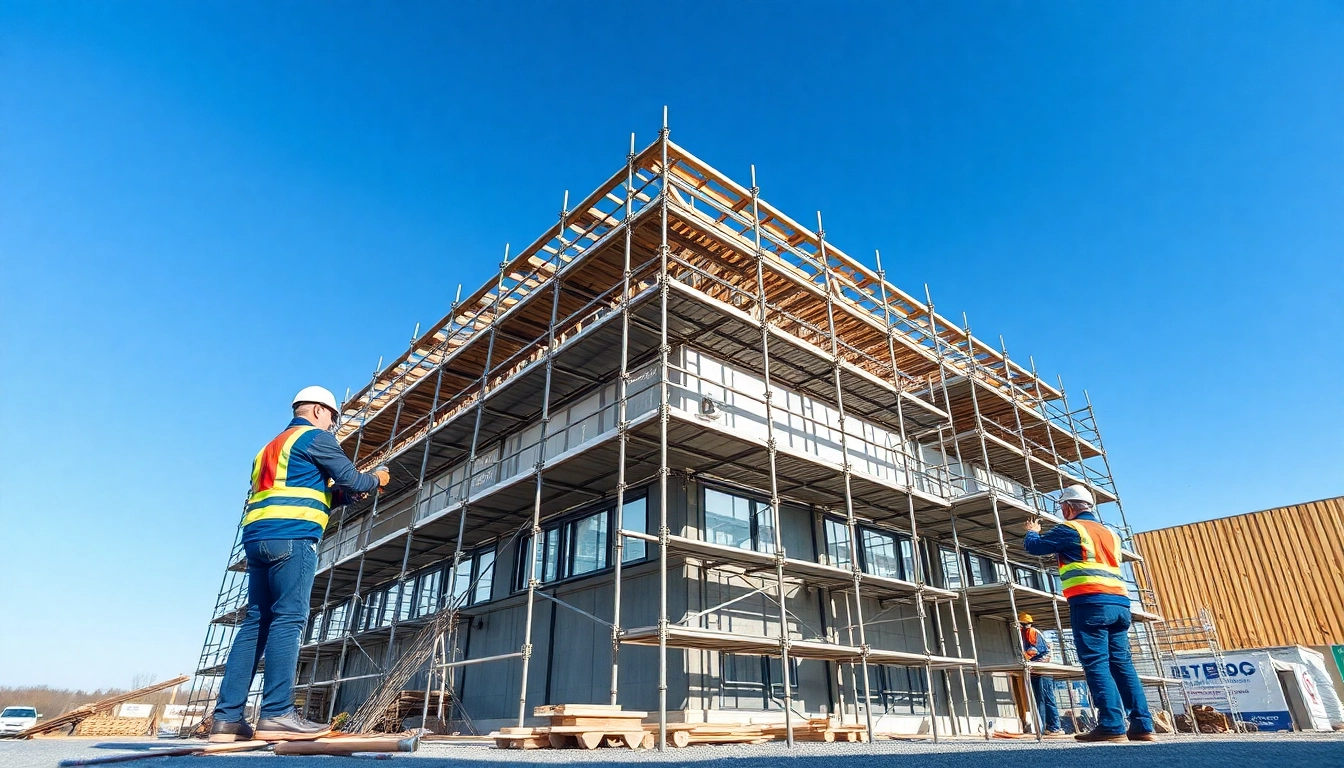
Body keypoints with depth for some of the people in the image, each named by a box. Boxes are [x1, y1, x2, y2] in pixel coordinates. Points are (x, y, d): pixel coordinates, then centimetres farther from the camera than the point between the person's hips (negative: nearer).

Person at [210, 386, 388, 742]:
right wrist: (375, 479, 21)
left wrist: (344, 495, 27)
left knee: (256, 622, 5)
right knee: (288, 619, -12)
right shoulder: (315, 436, 3)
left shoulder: (271, 447, 31)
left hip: (257, 538, 9)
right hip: (291, 538, -9)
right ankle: (276, 714, -16)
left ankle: (227, 718, 3)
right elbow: (351, 478, 1)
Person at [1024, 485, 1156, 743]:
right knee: (1122, 664, 9)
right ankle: (1142, 725, 6)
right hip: (1119, 602, 8)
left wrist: (1032, 532, 27)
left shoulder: (1070, 529, 0)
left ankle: (1112, 726, -13)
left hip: (1091, 603, -8)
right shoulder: (1110, 533, 24)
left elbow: (1034, 546, 5)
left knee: (1096, 665, -8)